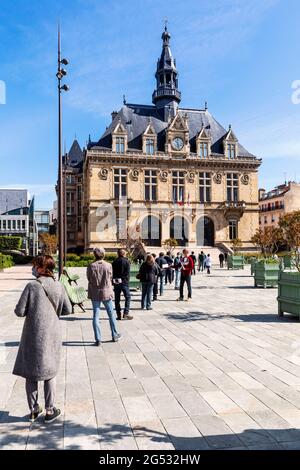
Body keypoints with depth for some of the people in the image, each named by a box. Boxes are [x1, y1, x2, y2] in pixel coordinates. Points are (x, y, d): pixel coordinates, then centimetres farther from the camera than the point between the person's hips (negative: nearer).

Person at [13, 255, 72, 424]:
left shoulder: (32, 286, -14)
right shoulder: (59, 287, -4)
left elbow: (19, 311, -13)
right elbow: (68, 310, 1)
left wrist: (32, 310, 8)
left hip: (33, 335, -2)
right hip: (52, 335, 3)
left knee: (31, 372, 14)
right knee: (50, 372, 15)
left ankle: (34, 410, 23)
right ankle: (50, 410, 19)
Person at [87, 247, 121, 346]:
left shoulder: (91, 266, -8)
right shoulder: (108, 265, -8)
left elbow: (89, 279, 0)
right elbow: (110, 278, 2)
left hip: (95, 294, 0)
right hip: (106, 293, 0)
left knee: (96, 315, 6)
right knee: (111, 314, 15)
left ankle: (98, 339, 6)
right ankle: (114, 335, 27)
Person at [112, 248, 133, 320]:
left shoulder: (114, 262, 8)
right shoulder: (126, 261, -6)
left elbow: (112, 273, 8)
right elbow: (127, 273, -10)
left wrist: (113, 282, 12)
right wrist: (127, 281, -3)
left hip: (116, 282, 5)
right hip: (124, 282, -4)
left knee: (117, 298, 8)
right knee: (127, 297, 5)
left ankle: (118, 314, 10)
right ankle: (126, 313, -3)